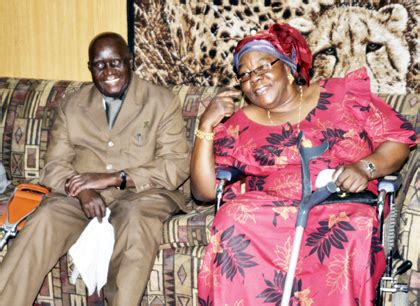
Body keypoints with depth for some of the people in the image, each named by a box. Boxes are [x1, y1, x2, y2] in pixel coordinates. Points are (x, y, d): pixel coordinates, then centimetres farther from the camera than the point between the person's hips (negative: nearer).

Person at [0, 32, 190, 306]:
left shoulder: (163, 102, 3)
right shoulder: (72, 106, 14)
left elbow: (176, 166, -5)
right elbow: (55, 166, 8)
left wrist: (114, 178, -17)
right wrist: (81, 188, -17)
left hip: (141, 193, -2)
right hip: (82, 197, 2)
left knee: (135, 215, -37)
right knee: (45, 219, -28)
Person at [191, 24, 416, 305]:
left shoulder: (341, 94, 12)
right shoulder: (237, 124, 14)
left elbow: (399, 140, 8)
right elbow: (204, 191, 7)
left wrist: (366, 167, -12)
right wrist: (206, 125, -2)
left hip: (341, 208, -1)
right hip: (264, 213, 1)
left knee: (346, 232, -34)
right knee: (236, 221, -30)